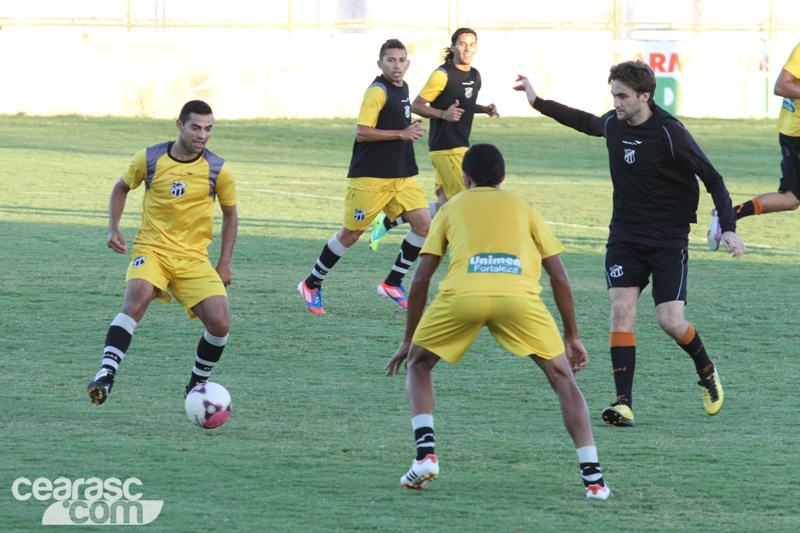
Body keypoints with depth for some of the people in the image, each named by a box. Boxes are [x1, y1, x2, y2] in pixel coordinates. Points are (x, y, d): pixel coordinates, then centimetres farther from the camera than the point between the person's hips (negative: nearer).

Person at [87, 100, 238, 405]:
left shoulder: (218, 170, -2)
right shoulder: (149, 160, -2)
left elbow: (230, 215, 12)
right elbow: (121, 188, 17)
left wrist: (225, 263, 7)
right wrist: (113, 228, 3)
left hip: (194, 258, 2)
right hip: (151, 250, -1)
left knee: (220, 323, -14)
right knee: (136, 301, -32)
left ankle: (197, 385, 11)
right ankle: (106, 375, -34)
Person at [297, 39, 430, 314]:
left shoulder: (402, 88, 14)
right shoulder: (378, 91, -14)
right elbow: (362, 132, -22)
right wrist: (402, 133, -23)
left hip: (401, 175, 8)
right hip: (370, 177, -8)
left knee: (423, 224, -5)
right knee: (351, 234, 1)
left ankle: (392, 284, 7)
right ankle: (312, 284, 17)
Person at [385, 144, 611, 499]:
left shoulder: (451, 208, 29)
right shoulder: (523, 208, 30)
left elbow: (421, 277, 23)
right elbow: (558, 275, 24)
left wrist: (408, 340, 31)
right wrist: (573, 337, 31)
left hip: (461, 295, 0)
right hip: (519, 296, 0)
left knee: (418, 364, 25)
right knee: (562, 377, 17)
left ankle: (425, 454, 6)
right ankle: (593, 477, 4)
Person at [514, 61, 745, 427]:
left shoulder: (670, 134, -17)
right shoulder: (614, 124, 1)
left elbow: (712, 179, -12)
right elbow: (587, 123, 26)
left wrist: (728, 228, -21)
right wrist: (538, 102, 29)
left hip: (669, 239, -5)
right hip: (625, 235, 5)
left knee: (670, 321, -10)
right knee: (621, 309, -13)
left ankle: (707, 372, 22)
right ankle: (624, 404, -15)